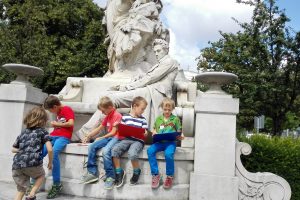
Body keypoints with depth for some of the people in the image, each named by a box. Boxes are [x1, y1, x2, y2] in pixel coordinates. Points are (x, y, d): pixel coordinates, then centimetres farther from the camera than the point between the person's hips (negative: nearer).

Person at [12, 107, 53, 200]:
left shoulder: (23, 132, 23)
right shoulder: (42, 131, 8)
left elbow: (13, 149, 30)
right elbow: (49, 149, -1)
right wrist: (50, 162, 13)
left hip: (17, 165, 4)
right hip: (33, 162, -4)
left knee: (21, 190, 18)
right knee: (41, 175, 28)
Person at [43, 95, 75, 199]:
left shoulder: (67, 109, -3)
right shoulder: (58, 112, 21)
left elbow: (71, 123, -15)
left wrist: (57, 124, -5)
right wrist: (55, 124, 14)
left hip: (63, 137, -8)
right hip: (54, 136, 8)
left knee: (53, 153, -32)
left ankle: (57, 184, -22)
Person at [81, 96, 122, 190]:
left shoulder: (117, 115, -9)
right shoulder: (108, 116, 18)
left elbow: (113, 132, -12)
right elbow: (99, 129, 24)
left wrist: (101, 138, -4)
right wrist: (88, 137, 18)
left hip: (116, 138, -9)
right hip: (108, 137, 9)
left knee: (105, 151, -33)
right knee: (91, 147, -9)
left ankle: (110, 177, -23)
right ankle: (92, 173, -4)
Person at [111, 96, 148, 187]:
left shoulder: (143, 119, 9)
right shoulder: (125, 117, 9)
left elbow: (145, 133, 9)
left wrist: (145, 133, -13)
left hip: (138, 141, -2)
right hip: (126, 139, 2)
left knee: (132, 154, -32)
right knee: (114, 150, -24)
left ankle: (136, 172, -1)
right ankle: (119, 172, -5)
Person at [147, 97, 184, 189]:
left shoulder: (175, 119, 10)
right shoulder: (158, 119, 17)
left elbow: (179, 132, 10)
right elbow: (154, 129, 22)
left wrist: (181, 136, -12)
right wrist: (154, 132, -2)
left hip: (170, 142, -3)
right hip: (159, 142, 3)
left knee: (168, 154, -33)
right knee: (150, 151, -25)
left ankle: (170, 176, -11)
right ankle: (155, 175, -15)